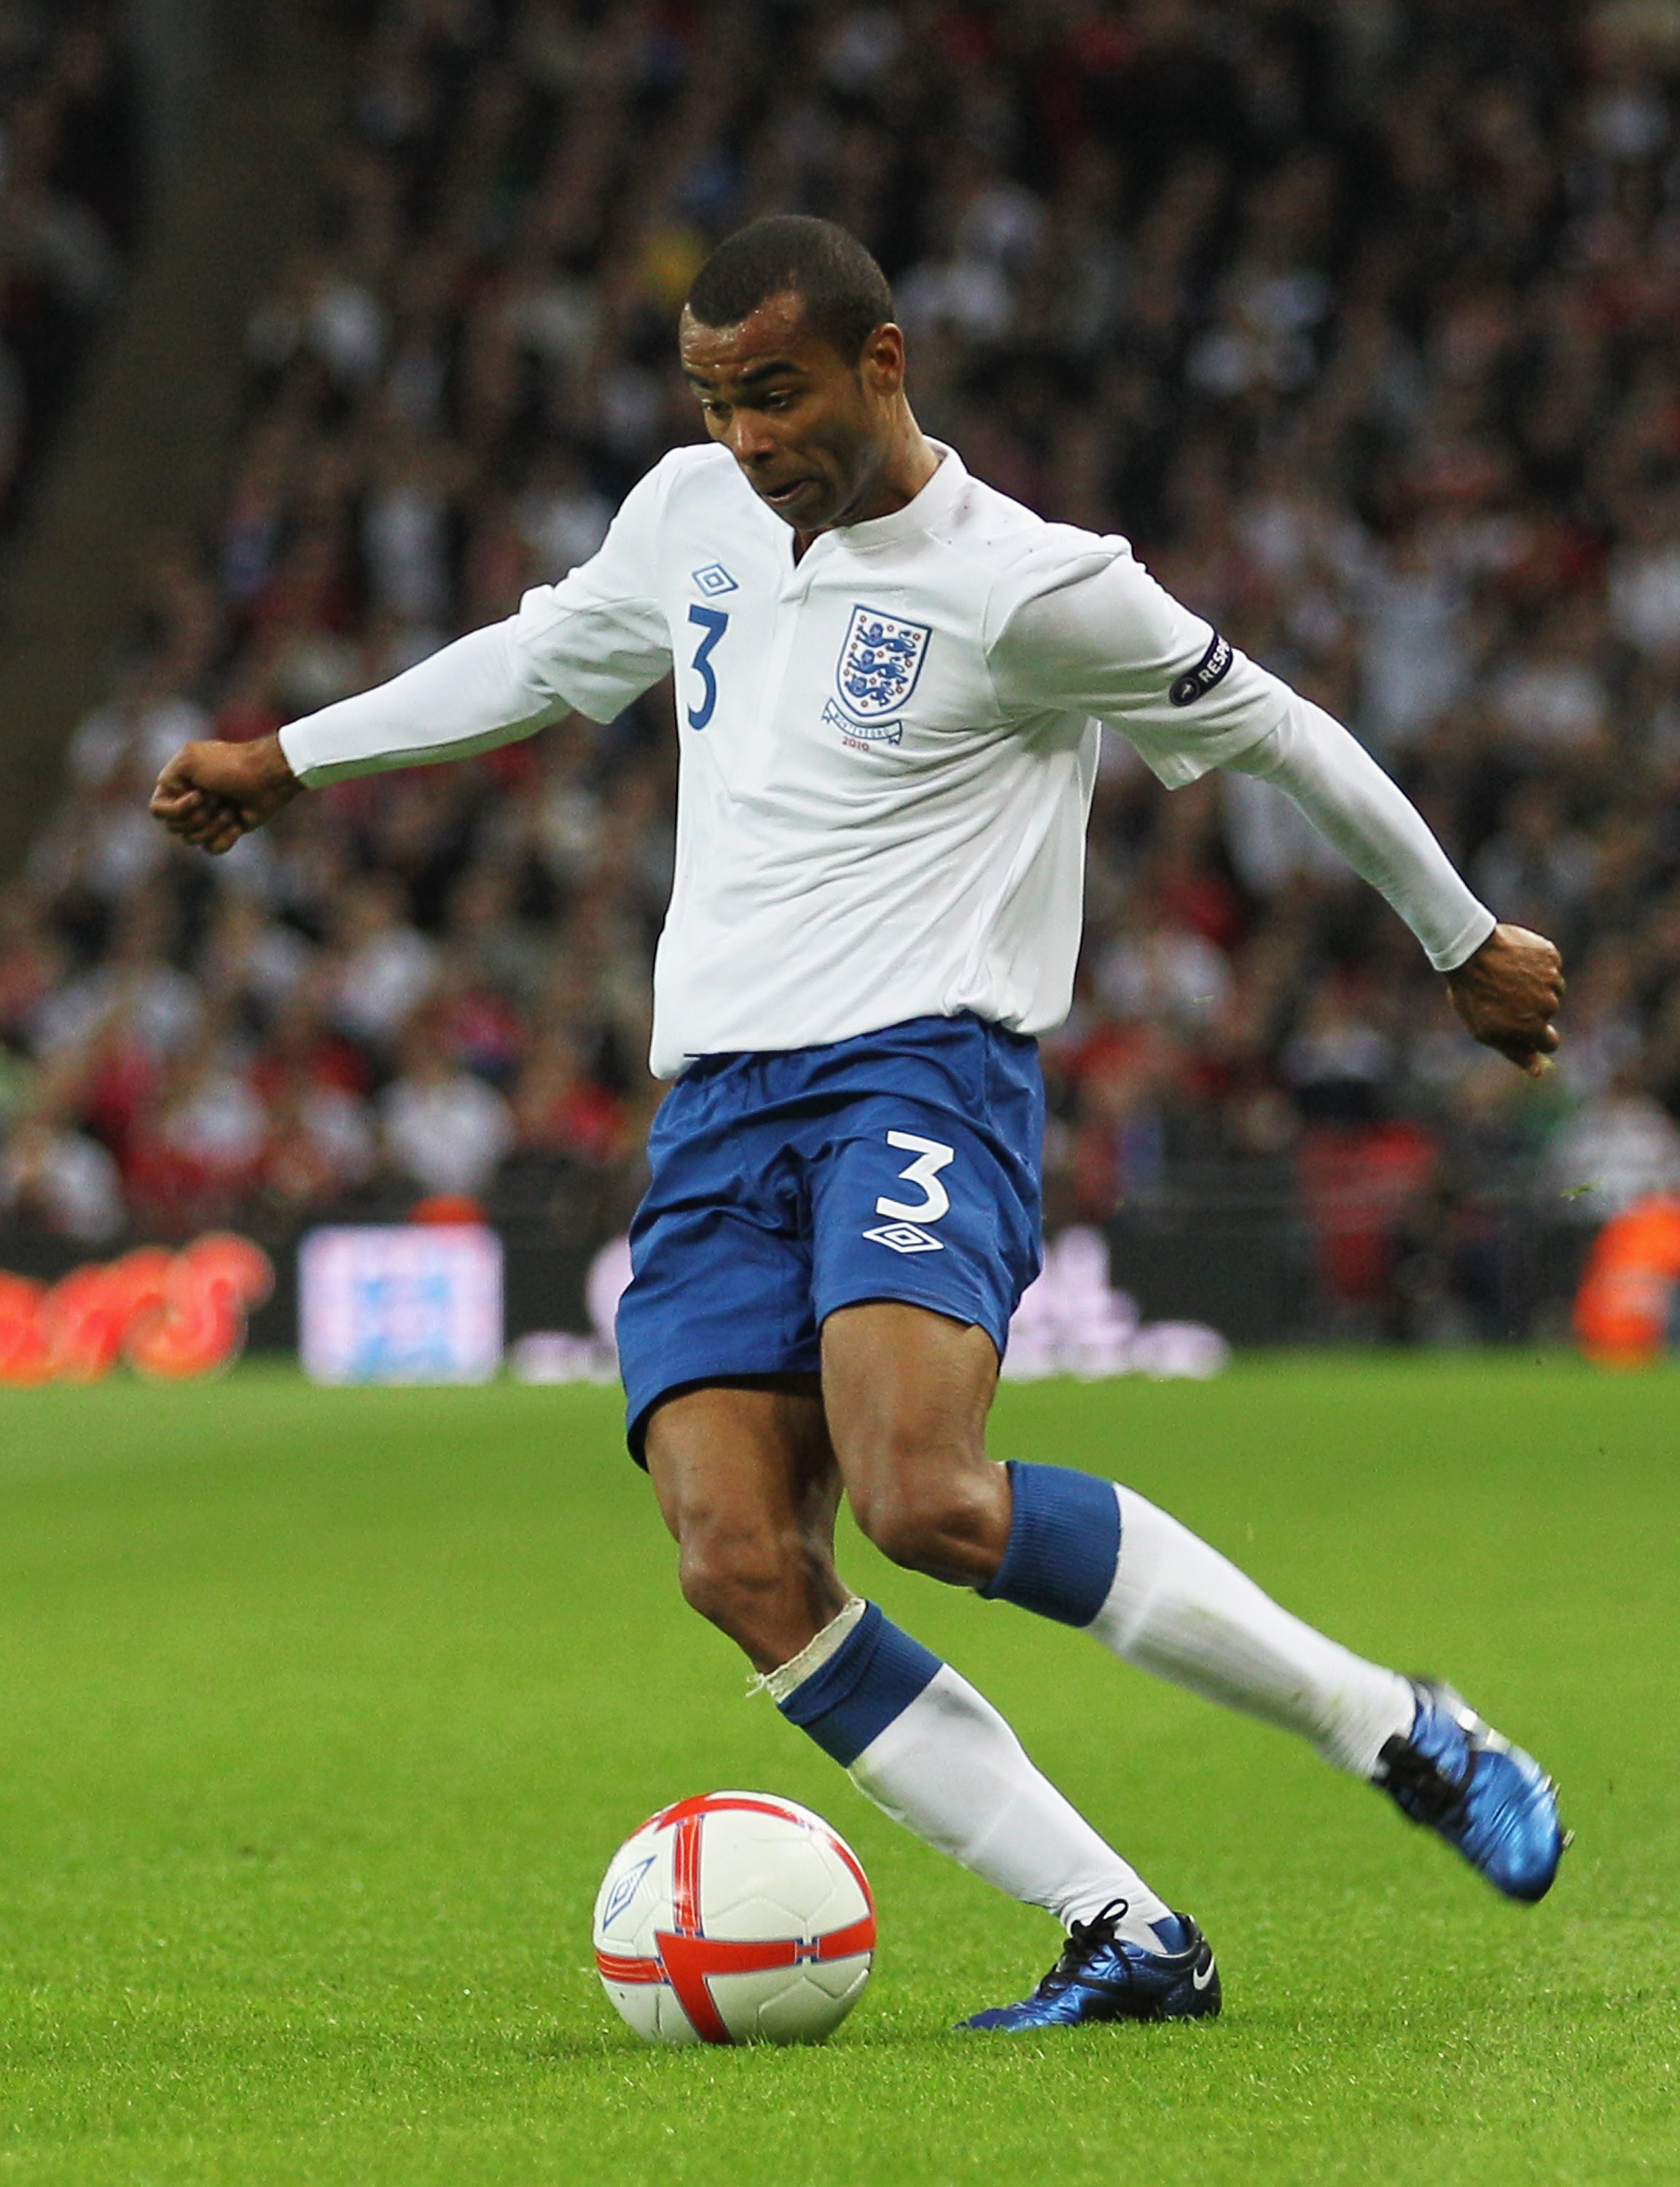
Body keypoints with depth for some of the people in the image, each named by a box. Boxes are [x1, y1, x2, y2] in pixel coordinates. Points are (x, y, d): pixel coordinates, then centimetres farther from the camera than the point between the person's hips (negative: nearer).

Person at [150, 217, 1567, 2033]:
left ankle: (1394, 1728, -16)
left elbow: (1277, 732, 7)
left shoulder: (1030, 589, -5)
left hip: (921, 1067, -6)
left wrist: (1465, 943, 18)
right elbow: (548, 658, 35)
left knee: (926, 1501, -31)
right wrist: (286, 759, 41)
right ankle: (1123, 1935, -14)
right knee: (741, 1568, -17)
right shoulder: (694, 511, 14)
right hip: (713, 1113, 6)